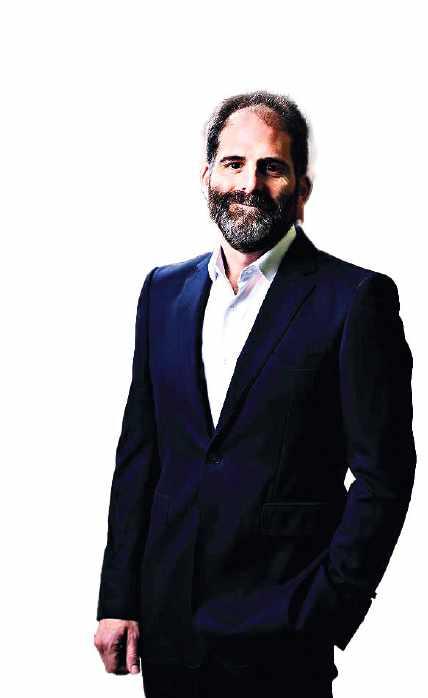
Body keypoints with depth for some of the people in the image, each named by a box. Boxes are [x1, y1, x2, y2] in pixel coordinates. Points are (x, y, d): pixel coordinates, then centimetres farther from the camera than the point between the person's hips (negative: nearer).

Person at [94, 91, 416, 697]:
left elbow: (383, 475, -8)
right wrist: (118, 600, 5)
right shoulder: (164, 290, 9)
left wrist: (326, 613, -12)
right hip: (167, 620, 5)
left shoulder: (356, 298, -8)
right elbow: (139, 453, 9)